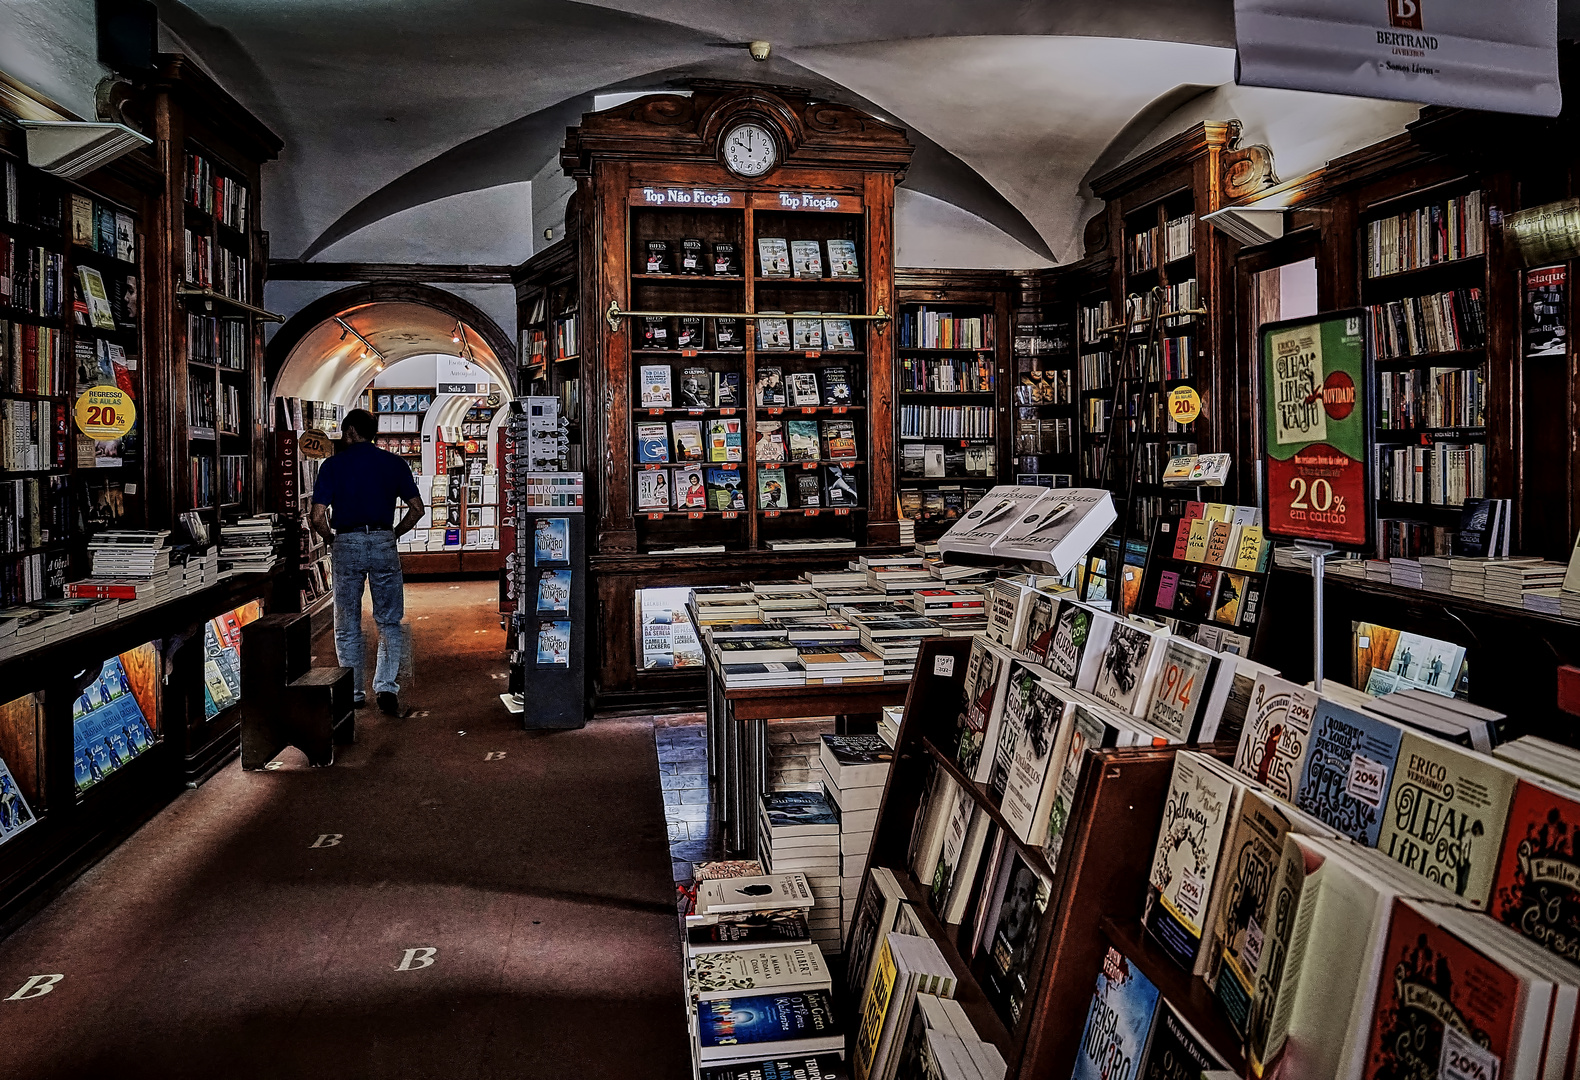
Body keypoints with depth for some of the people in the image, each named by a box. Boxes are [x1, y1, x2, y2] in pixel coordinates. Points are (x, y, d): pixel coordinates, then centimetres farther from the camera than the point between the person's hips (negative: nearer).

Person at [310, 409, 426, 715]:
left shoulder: (332, 465, 1)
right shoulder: (394, 463, 5)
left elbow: (318, 517, -6)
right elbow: (417, 509, 2)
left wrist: (331, 540, 13)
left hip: (346, 544, -1)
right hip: (383, 544, 1)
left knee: (347, 626, 11)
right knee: (390, 623, 8)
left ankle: (354, 694, 16)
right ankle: (386, 687, -5)